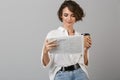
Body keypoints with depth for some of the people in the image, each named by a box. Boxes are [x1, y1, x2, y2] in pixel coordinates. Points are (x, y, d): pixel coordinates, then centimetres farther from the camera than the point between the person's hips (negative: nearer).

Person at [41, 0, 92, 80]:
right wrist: (45, 51, -19)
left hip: (79, 72, 3)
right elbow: (46, 64, 0)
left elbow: (85, 63, 12)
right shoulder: (52, 34, 3)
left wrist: (85, 49, -5)